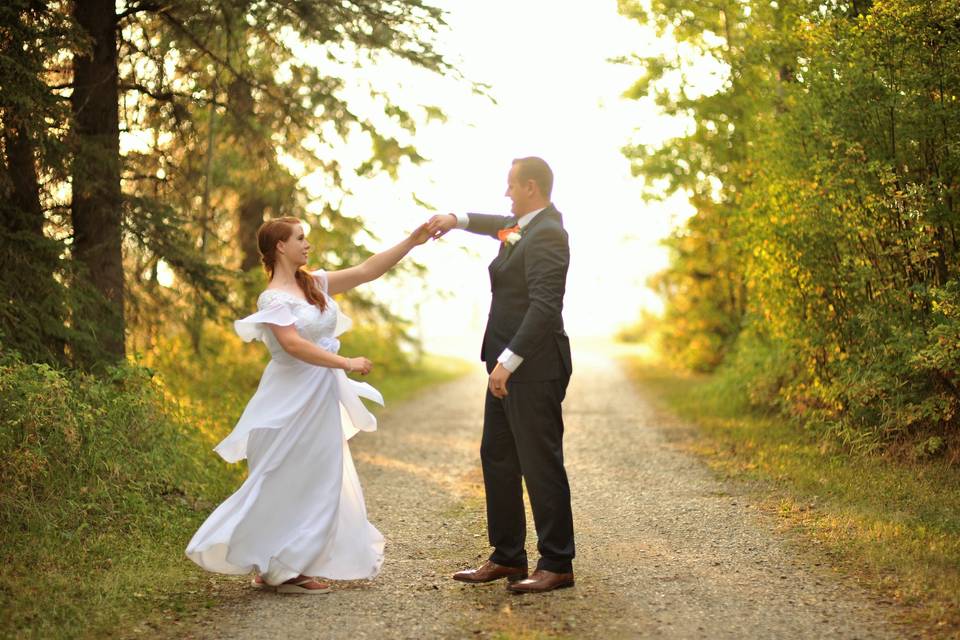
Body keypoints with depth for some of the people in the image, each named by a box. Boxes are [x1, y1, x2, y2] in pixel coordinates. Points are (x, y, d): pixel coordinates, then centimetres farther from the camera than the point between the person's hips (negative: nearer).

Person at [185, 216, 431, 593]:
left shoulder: (314, 284, 9)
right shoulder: (274, 298, -13)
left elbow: (366, 271, 7)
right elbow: (293, 344, -25)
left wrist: (412, 241, 1)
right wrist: (347, 363, -25)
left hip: (320, 399, 9)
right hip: (293, 402, -9)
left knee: (317, 484, 12)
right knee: (291, 485, -2)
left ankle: (285, 568, 21)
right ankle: (278, 570, 10)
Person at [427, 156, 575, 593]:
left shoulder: (547, 234, -16)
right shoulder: (527, 223, 14)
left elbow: (545, 307, -25)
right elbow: (504, 225, 38)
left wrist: (508, 362, -26)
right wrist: (458, 220, 22)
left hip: (533, 367, -11)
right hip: (509, 365, 11)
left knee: (541, 463, -4)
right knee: (497, 458, 14)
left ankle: (557, 565, 6)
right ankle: (507, 557, 23)